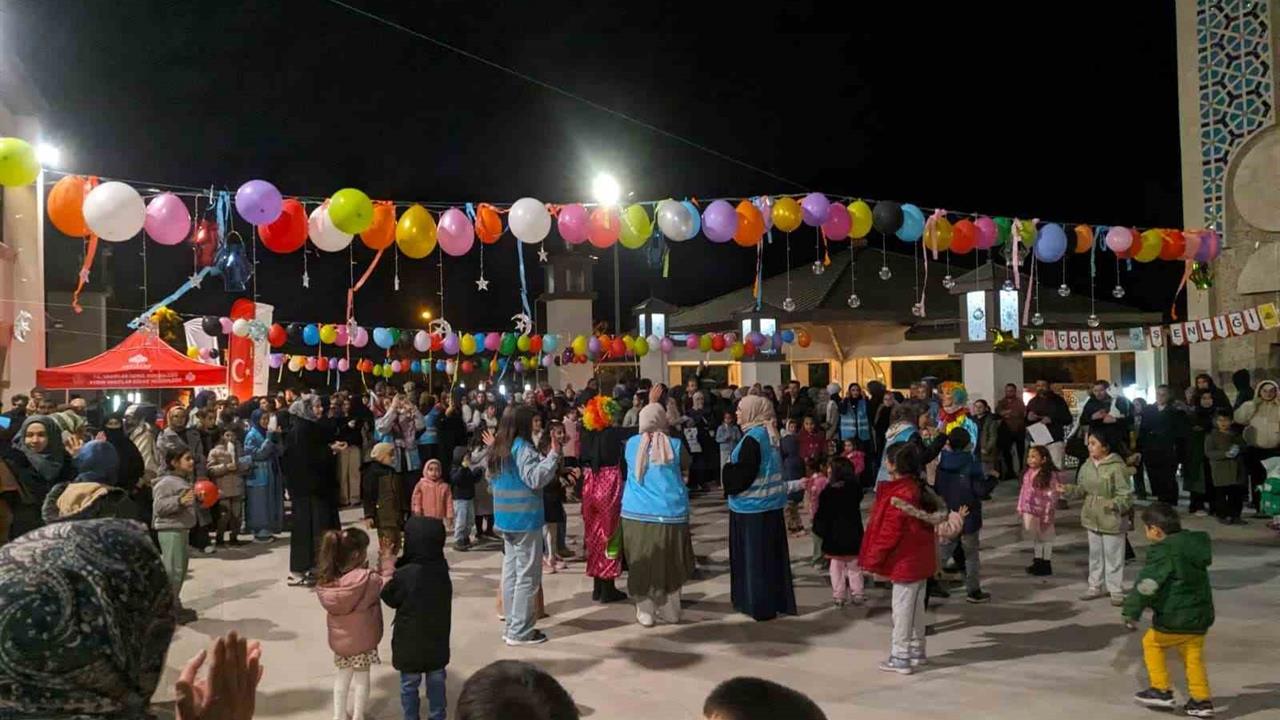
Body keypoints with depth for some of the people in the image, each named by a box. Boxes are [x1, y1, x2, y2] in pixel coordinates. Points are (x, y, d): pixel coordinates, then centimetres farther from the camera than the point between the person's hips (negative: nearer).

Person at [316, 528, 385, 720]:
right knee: (361, 677, 15)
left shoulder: (326, 579, -10)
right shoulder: (367, 579, -27)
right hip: (362, 639, -5)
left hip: (338, 638, 5)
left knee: (343, 674, 25)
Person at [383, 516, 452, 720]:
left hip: (410, 643, -4)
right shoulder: (442, 570, -9)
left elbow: (389, 598, -8)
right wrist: (398, 565, -1)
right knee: (436, 682, 19)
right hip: (437, 641, 4)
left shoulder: (404, 575, -25)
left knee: (409, 685, 15)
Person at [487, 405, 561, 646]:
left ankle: (512, 626, 19)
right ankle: (520, 631, 1)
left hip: (506, 519, 9)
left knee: (511, 573, 13)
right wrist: (554, 455, -23)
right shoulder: (522, 448, -17)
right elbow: (535, 479, -24)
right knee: (527, 576, -2)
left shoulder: (500, 449, 10)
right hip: (525, 520, -9)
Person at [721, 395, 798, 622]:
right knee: (769, 555, 15)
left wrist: (728, 469, -4)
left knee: (755, 556, 1)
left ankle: (761, 605, 8)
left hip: (752, 508, -9)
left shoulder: (752, 438, -19)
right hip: (769, 505, 9)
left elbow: (744, 474, -22)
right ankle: (777, 601, 23)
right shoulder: (768, 435, 8)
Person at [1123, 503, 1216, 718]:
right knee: (1193, 657, 17)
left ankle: (1162, 690, 14)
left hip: (1174, 618, -7)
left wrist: (1132, 612, -22)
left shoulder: (1163, 551, -18)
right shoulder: (1195, 543, 8)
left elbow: (1147, 585, -24)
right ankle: (1201, 700, 16)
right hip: (1201, 616, 7)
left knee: (1151, 642, 13)